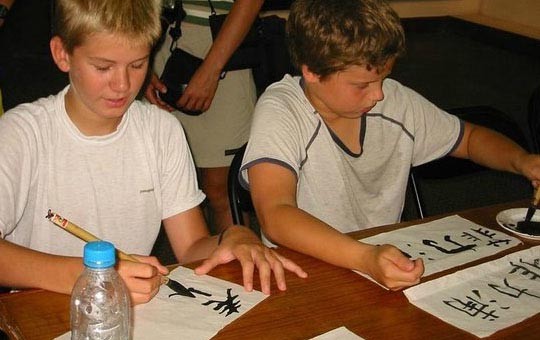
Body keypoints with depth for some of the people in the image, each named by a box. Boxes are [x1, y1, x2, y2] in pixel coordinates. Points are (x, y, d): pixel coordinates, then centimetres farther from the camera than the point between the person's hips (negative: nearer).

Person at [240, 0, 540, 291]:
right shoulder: (279, 112, -17)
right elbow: (276, 216, -30)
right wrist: (365, 258, -44)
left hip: (390, 262, 4)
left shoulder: (397, 101, -1)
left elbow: (470, 138, 16)